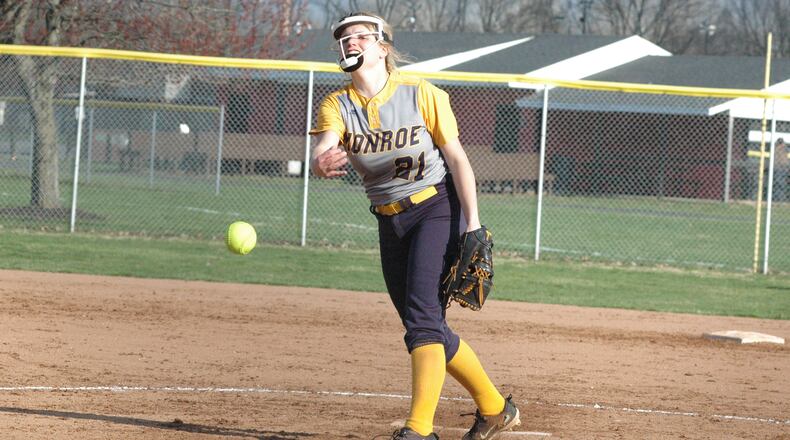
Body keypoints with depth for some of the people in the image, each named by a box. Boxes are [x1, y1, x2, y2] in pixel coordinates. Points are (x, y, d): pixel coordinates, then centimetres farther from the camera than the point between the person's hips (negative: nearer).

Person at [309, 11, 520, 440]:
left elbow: (457, 158, -8)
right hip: (390, 222, 5)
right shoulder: (337, 105, -3)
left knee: (423, 316, -20)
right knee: (425, 326, 10)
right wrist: (323, 163, -47)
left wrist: (473, 224, -14)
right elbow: (321, 154, -21)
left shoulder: (421, 95, -11)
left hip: (438, 208, -5)